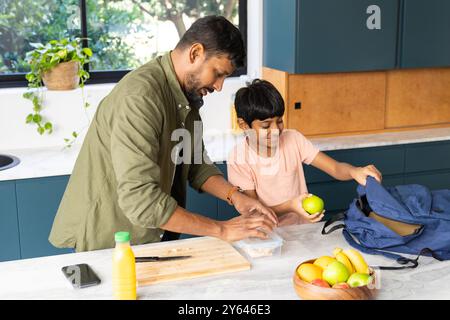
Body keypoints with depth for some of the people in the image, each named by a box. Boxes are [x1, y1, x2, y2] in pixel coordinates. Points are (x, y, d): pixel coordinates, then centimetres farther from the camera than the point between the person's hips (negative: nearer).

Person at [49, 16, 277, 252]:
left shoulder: (188, 93, 4)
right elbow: (140, 200, -30)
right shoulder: (140, 96, -24)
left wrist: (235, 196, -7)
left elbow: (196, 165, 10)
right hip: (108, 242, -7)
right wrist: (222, 230, -26)